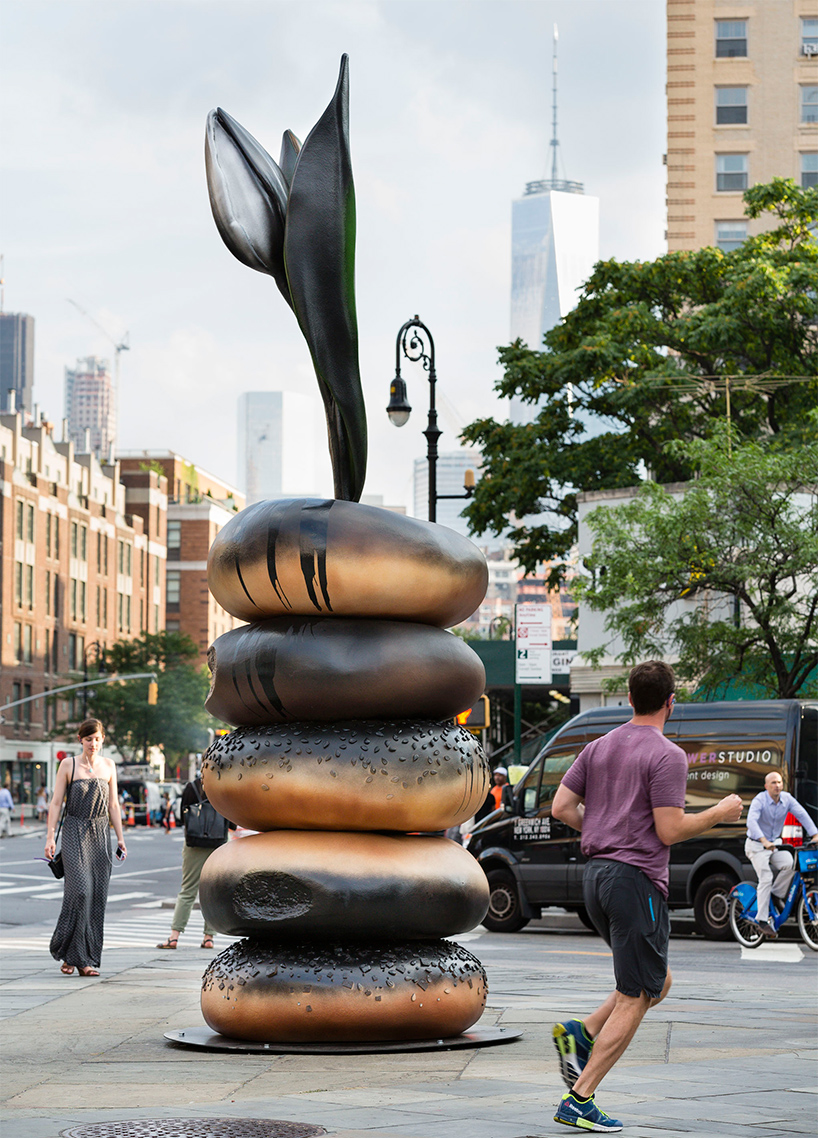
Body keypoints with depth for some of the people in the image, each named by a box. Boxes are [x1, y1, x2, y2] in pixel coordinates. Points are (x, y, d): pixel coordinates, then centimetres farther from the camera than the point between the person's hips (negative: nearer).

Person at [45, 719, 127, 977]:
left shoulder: (108, 765, 11)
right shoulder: (68, 765, 1)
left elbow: (113, 805, 14)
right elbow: (56, 803, 0)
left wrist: (120, 838, 10)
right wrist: (50, 837, -8)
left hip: (101, 834, 4)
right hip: (75, 832, -4)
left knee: (98, 895, -1)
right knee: (80, 889, -17)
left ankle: (87, 959, 5)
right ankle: (70, 954, -6)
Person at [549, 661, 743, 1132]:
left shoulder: (600, 747, 12)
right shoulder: (667, 756, -11)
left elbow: (562, 806, 10)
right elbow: (670, 830, -15)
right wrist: (721, 813, -2)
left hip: (597, 877, 8)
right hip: (638, 880, -8)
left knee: (658, 982, 20)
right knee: (636, 998, -2)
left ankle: (581, 1035, 3)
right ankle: (579, 1101, -6)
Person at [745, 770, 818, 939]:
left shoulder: (787, 799, -3)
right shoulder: (760, 800, -19)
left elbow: (802, 815, -9)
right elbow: (751, 821, -33)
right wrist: (764, 841, -47)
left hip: (774, 845, 5)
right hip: (756, 845, -5)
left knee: (789, 863, -23)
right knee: (766, 877, -20)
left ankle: (776, 896, -3)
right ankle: (762, 920, -16)